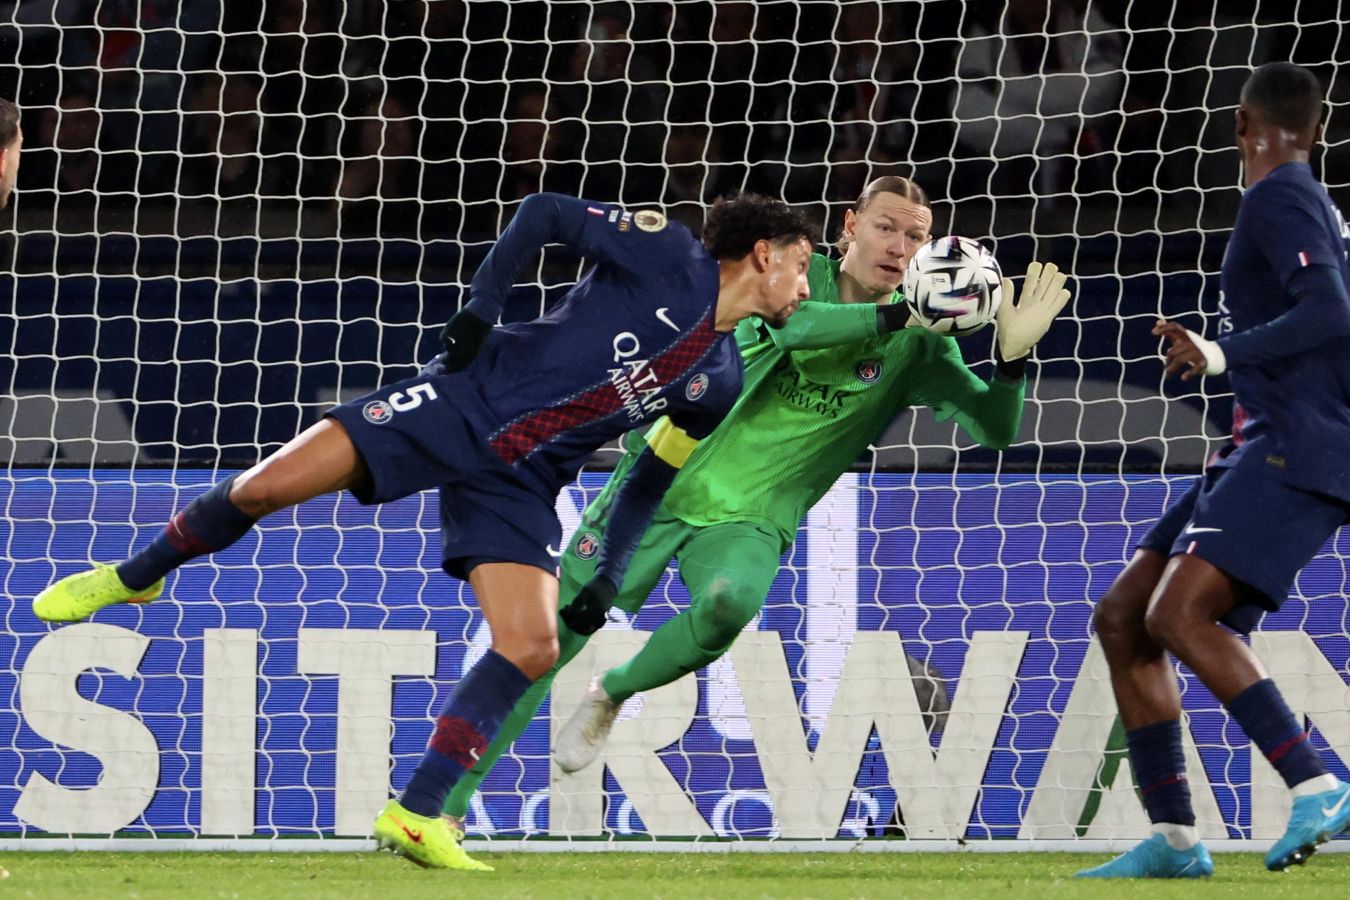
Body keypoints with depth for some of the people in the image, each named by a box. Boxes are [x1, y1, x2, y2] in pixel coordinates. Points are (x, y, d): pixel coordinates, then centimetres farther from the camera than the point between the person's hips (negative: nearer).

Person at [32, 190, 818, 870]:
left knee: (532, 650, -13)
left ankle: (415, 817, -6)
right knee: (264, 487, -16)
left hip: (519, 486, 5)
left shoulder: (719, 382, 12)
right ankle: (134, 578, 11)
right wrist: (479, 312, -13)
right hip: (464, 402, -5)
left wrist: (610, 571, 11)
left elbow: (654, 473, 21)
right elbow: (545, 214, -4)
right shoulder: (666, 255, -5)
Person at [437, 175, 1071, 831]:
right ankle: (445, 807, 8)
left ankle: (610, 696, -5)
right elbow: (791, 324, -28)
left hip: (752, 523, 1)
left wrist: (1013, 357, -25)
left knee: (730, 604, -34)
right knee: (554, 639, -5)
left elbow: (995, 431, -7)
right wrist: (899, 315, -36)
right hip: (665, 482, -1)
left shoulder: (916, 347, 0)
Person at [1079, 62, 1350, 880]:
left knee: (1179, 613, -26)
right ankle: (1174, 838, 5)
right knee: (1122, 620, 6)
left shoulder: (1278, 199, -8)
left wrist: (1228, 354, -22)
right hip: (1267, 451, 10)